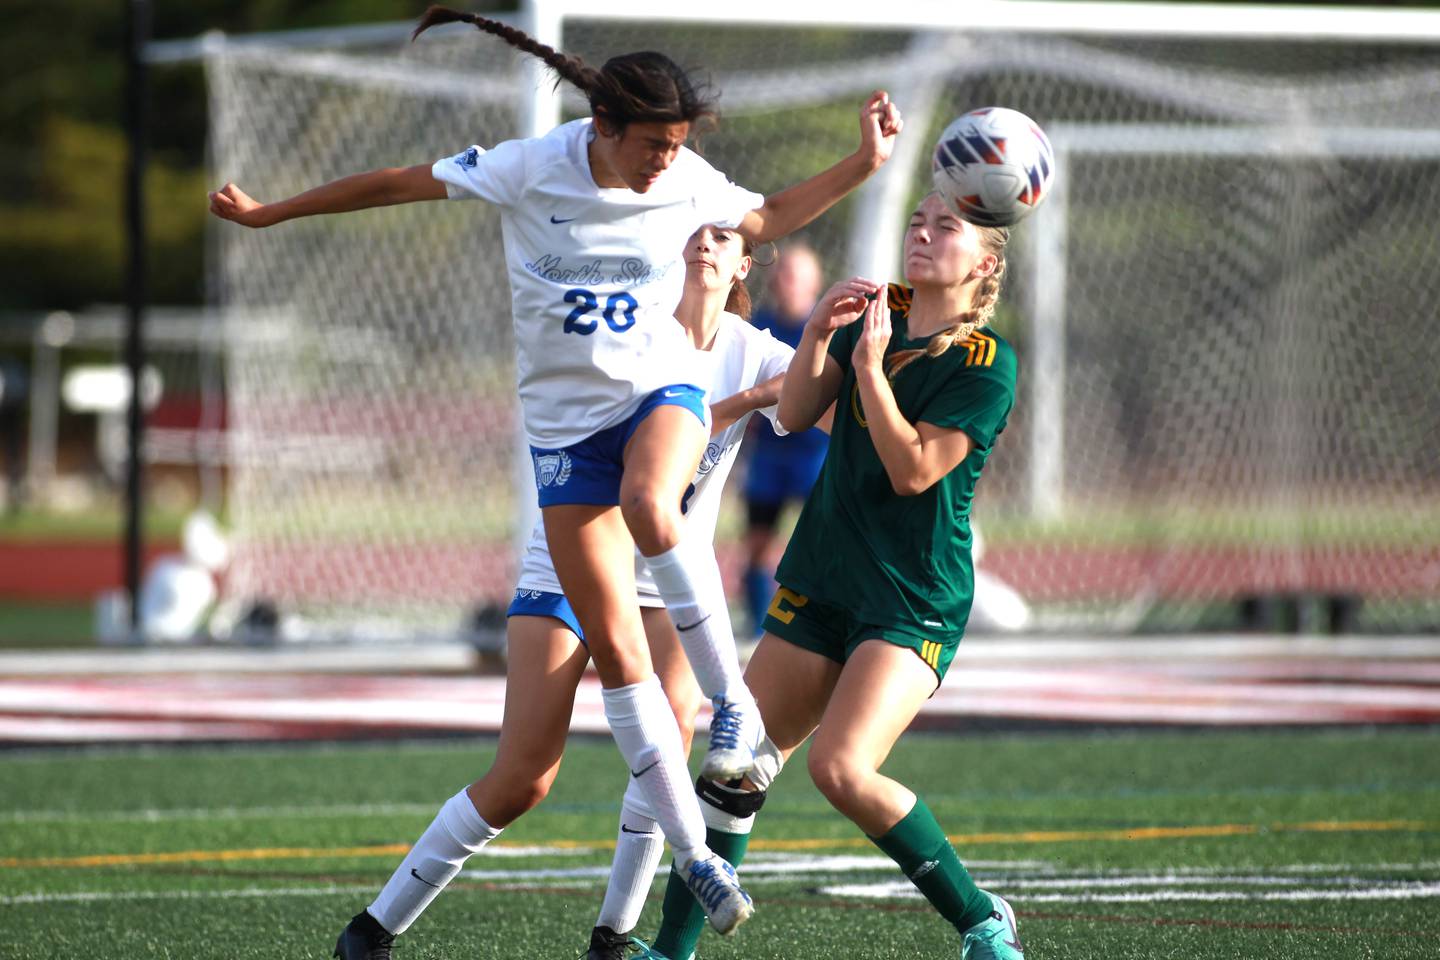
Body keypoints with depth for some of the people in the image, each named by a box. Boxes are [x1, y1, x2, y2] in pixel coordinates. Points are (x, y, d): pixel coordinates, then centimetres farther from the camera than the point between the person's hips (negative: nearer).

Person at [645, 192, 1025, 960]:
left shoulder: (987, 363, -11)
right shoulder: (878, 311, 7)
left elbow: (913, 469, -18)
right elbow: (794, 415, 5)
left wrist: (870, 367, -23)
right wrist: (818, 335, -11)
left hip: (916, 601, -6)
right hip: (820, 580, 6)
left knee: (841, 767, -24)